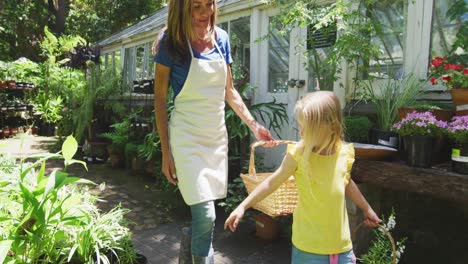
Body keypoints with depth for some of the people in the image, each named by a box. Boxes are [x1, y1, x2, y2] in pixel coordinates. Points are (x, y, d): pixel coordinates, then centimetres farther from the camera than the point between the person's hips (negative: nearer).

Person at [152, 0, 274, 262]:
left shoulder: (221, 38, 4)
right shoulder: (171, 42, -8)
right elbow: (160, 98, -6)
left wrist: (254, 125, 7)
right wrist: (166, 151, -9)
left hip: (217, 135, 5)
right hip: (187, 136, -4)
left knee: (203, 212, 14)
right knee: (205, 214, -10)